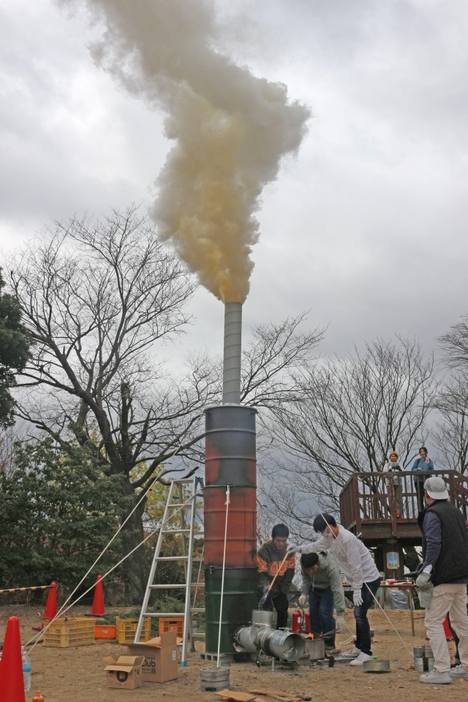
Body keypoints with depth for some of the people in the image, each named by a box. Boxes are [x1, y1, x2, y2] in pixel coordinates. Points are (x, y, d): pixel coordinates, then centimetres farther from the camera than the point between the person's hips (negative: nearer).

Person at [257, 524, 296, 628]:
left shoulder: (289, 551, -9)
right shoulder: (264, 551, -23)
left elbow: (290, 573, -1)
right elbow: (261, 574, -20)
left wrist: (284, 590, -3)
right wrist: (265, 588, -34)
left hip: (280, 589, 4)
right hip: (267, 588, -4)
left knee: (283, 612, 8)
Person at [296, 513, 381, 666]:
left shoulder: (347, 539, -29)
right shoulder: (331, 536, -1)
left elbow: (356, 566, -27)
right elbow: (317, 546, 8)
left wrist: (356, 590, -23)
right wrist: (299, 548, -6)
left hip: (369, 579, -10)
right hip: (360, 580, 10)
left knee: (360, 614, -12)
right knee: (358, 614, 17)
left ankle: (366, 653, -4)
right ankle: (358, 647, 28)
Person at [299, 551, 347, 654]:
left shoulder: (331, 567, -40)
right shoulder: (304, 562, -27)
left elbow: (337, 590, -37)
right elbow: (305, 577, -4)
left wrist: (340, 615, -37)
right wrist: (304, 593, -13)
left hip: (328, 588, -4)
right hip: (314, 587, 4)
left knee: (325, 612, -17)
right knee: (313, 612, 0)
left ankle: (329, 645, -4)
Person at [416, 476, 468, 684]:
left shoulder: (432, 514, -11)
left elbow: (434, 545, -22)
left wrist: (426, 571, -25)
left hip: (444, 577, -9)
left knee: (433, 621, -4)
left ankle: (441, 670, -6)